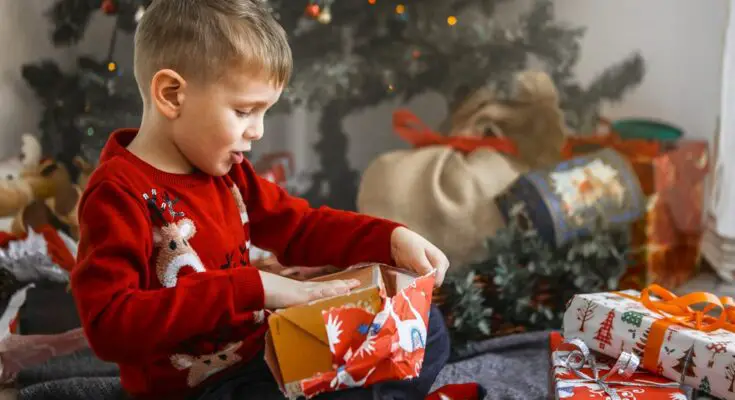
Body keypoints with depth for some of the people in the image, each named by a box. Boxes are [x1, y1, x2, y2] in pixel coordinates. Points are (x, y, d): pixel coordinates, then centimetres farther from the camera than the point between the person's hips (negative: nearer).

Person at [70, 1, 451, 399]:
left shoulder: (223, 169, 5)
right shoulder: (119, 193, -21)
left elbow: (301, 227, 15)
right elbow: (109, 325, -30)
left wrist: (392, 239, -2)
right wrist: (252, 288, -33)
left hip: (266, 352, 9)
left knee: (423, 328, 13)